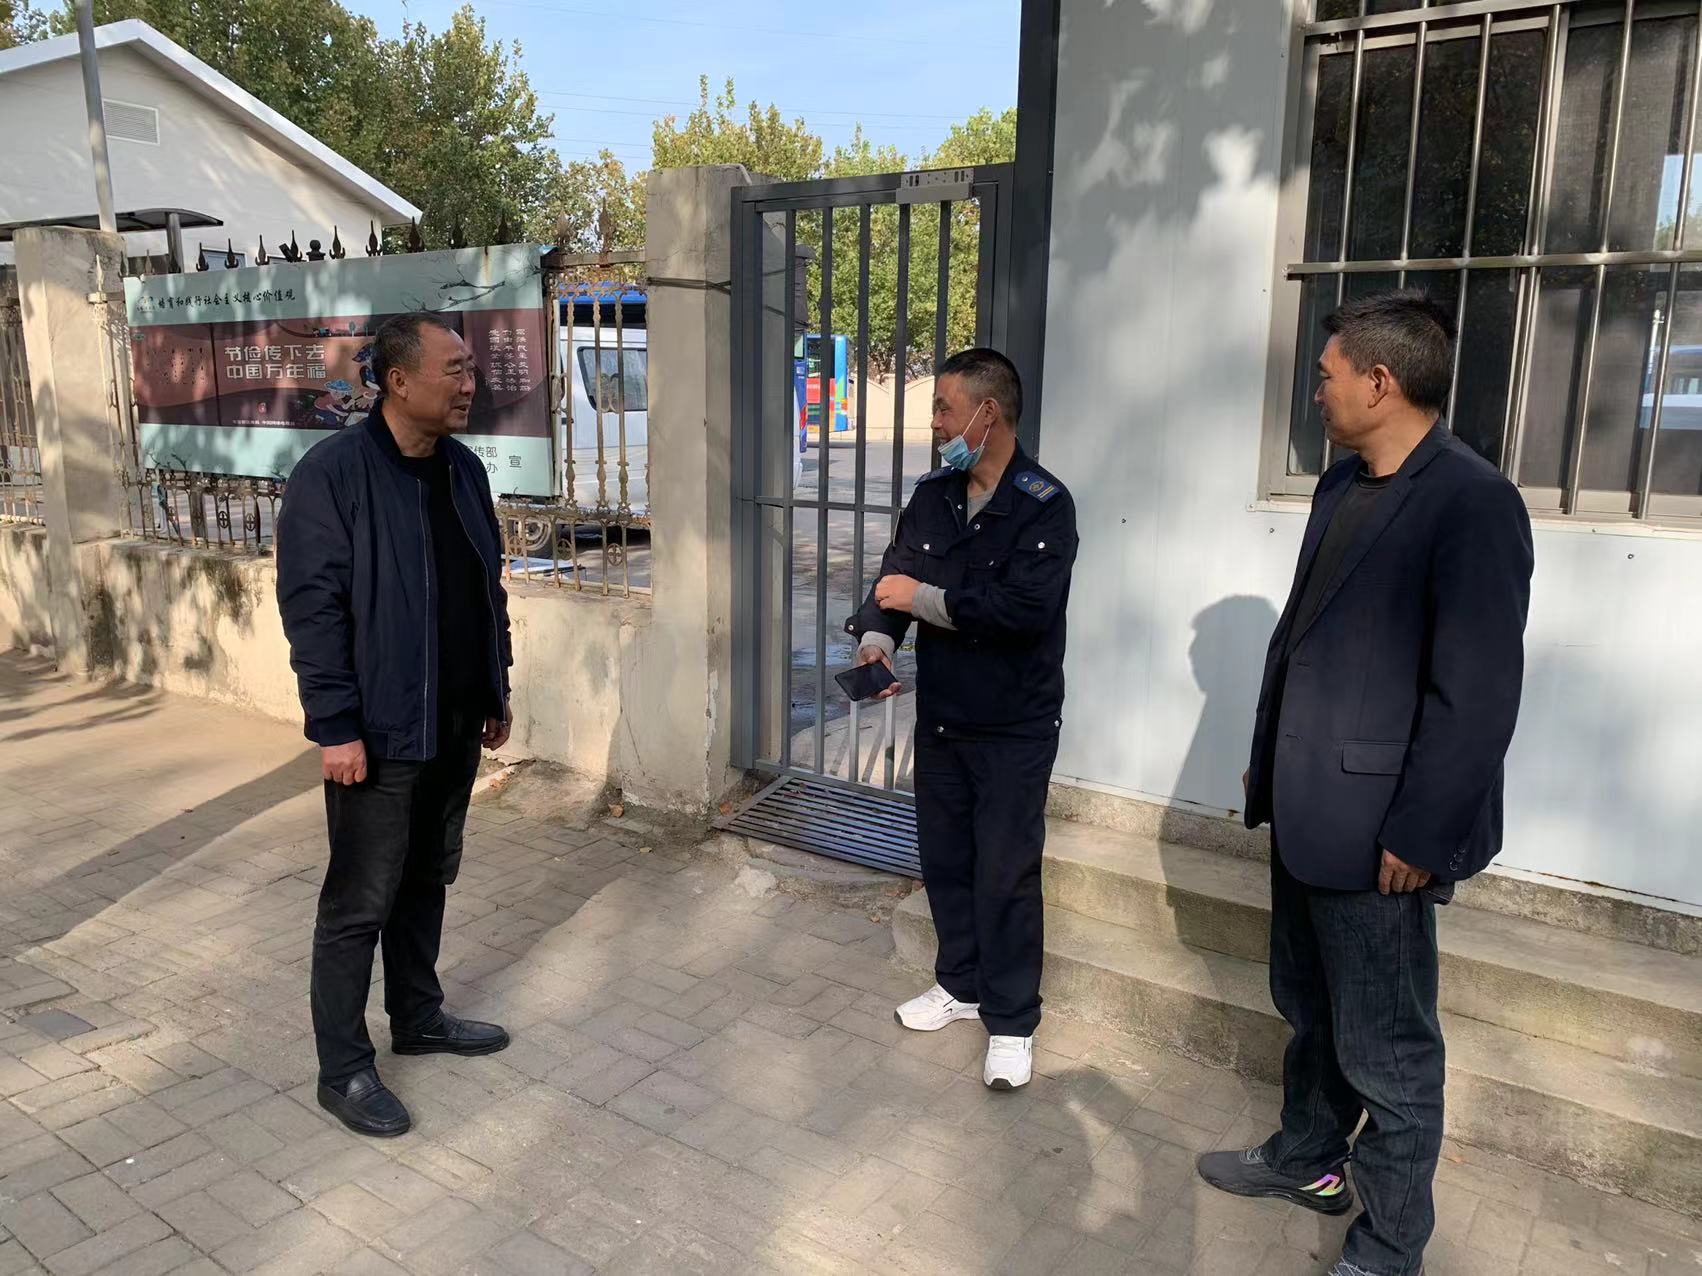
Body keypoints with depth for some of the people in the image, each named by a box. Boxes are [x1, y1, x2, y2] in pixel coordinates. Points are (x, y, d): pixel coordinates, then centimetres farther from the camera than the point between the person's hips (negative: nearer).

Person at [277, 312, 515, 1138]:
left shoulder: (463, 469, 7)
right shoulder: (333, 473, -14)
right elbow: (312, 607, -16)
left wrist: (496, 694, 14)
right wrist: (335, 727, -18)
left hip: (455, 725, 7)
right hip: (380, 731, -7)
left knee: (427, 882, 19)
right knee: (360, 904, 4)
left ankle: (418, 1019, 36)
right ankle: (343, 1071, 18)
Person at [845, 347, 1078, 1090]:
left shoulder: (1044, 505, -15)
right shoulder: (933, 496, 5)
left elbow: (1026, 607, -27)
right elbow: (895, 578, 3)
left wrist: (923, 597, -21)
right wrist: (877, 638, -17)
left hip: (1014, 728, -6)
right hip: (939, 717, 6)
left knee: (1005, 875, 2)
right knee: (944, 859, 16)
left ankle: (1012, 1021, 19)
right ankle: (960, 984, 36)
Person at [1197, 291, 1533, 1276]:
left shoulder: (1472, 501, -17)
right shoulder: (1343, 485, 9)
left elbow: (1477, 693, -20)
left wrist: (1418, 835, -18)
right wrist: (1267, 758, 16)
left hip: (1376, 828, -8)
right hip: (1307, 813, 8)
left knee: (1386, 1048, 7)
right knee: (1312, 1010, 24)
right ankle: (1309, 1159, 44)